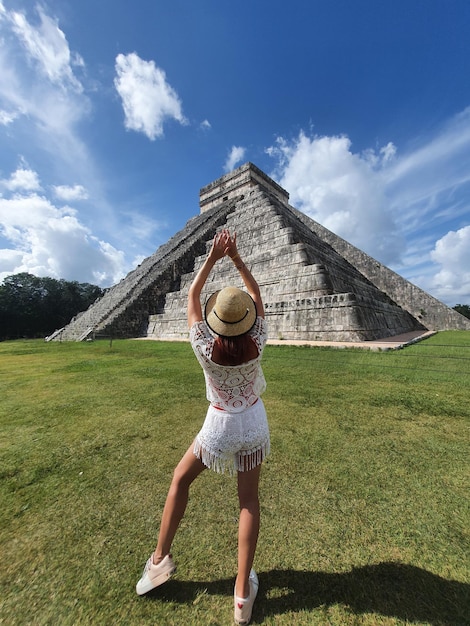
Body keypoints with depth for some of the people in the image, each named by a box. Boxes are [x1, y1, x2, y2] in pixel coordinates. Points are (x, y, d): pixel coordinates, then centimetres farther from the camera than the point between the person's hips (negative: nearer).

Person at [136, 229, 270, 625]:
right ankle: (243, 593, 32)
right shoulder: (257, 343, -18)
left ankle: (160, 559, 37)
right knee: (249, 499, 20)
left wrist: (212, 258, -5)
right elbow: (257, 294, -4)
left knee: (180, 480, 25)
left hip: (220, 426, -1)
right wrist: (237, 258, -3)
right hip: (254, 423, 2)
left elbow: (192, 296, -9)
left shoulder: (204, 346, -23)